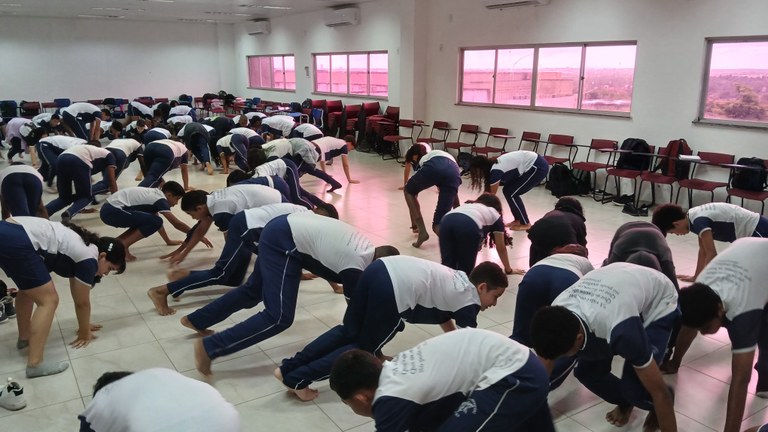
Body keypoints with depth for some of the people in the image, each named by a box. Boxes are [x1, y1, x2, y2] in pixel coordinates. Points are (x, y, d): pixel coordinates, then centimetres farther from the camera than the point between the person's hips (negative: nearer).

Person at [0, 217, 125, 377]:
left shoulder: (81, 247, 24)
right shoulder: (89, 259, -2)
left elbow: (77, 296, 34)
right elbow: (82, 302, 7)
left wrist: (85, 325, 42)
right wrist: (84, 333, 21)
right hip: (17, 243, -11)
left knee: (28, 289, 31)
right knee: (48, 300, -7)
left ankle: (24, 337, 44)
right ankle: (35, 364, -9)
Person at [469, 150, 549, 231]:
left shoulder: (496, 171, -21)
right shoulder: (493, 165, 5)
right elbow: (488, 192, 12)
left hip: (538, 167, -9)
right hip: (532, 162, 9)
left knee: (511, 194, -7)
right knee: (507, 191, 7)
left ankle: (525, 224, 4)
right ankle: (518, 220, 17)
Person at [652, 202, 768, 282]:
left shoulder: (699, 221, -25)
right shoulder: (694, 216, 4)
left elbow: (712, 254, -25)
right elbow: (703, 250, 11)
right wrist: (696, 277, 15)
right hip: (752, 232, 10)